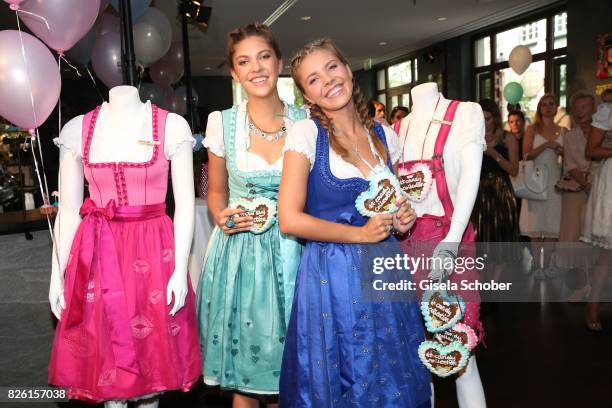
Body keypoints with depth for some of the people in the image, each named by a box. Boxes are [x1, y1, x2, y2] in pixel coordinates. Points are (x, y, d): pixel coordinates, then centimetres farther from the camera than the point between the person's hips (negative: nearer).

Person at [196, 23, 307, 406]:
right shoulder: (222, 123, -1)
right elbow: (216, 191, 10)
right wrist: (222, 217, -9)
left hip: (292, 253, 1)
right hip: (238, 254, 0)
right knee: (243, 375, 9)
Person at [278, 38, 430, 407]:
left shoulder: (385, 135, 5)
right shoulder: (306, 133, -9)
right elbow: (290, 219, -15)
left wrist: (402, 217, -3)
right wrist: (360, 234, -14)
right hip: (331, 275, -4)